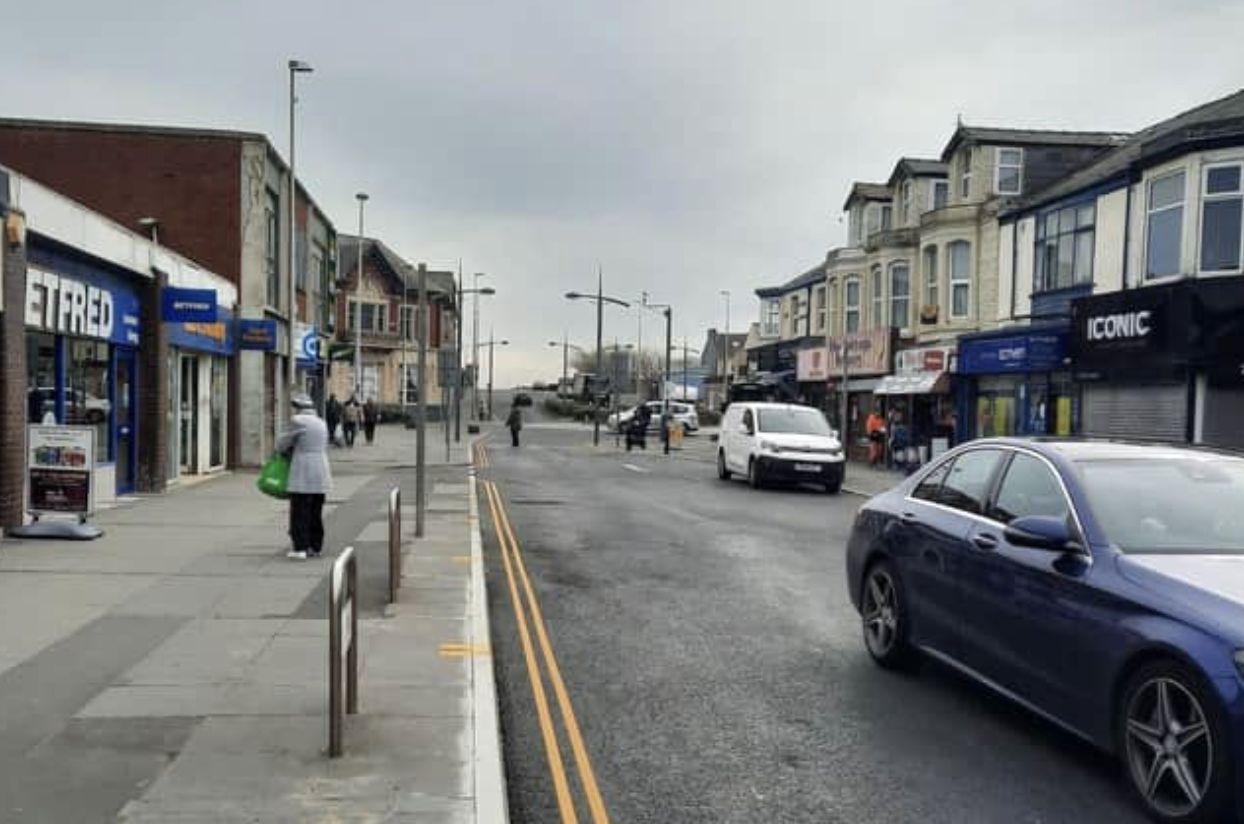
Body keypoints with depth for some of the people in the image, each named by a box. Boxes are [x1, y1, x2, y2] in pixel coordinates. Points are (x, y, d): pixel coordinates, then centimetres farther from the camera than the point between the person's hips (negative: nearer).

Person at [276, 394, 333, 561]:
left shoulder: (298, 421, -7)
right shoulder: (321, 423, 15)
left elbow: (283, 443, -1)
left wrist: (281, 450, 23)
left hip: (302, 475, -7)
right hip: (321, 473, 7)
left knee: (299, 511, -3)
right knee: (316, 512, 12)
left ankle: (300, 548, -4)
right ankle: (316, 547, 16)